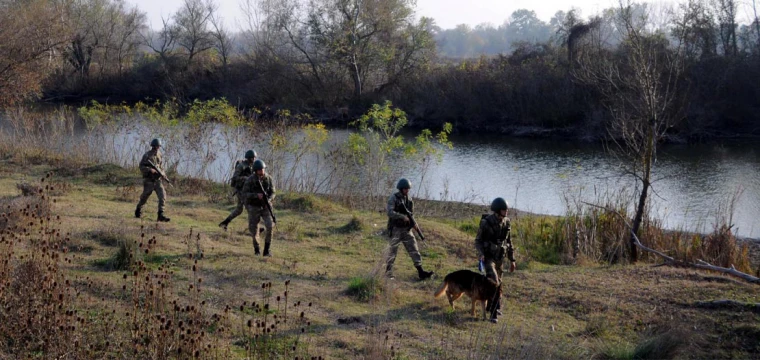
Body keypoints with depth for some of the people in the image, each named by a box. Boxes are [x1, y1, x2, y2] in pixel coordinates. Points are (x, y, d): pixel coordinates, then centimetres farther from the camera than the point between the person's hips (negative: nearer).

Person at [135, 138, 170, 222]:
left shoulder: (159, 154, 7)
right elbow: (141, 167, -12)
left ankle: (161, 215, -14)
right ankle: (138, 210, 37)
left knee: (162, 195, -12)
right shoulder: (147, 155, -10)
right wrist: (150, 170, -25)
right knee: (145, 196, 10)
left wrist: (161, 172, 4)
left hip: (157, 180, 4)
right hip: (149, 180, -4)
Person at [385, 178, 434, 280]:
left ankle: (421, 272, -6)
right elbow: (390, 212, -22)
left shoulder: (409, 199, 9)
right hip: (396, 229, -5)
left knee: (414, 250, -3)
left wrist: (412, 221, -2)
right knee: (392, 252, 1)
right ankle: (388, 274, 13)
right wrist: (402, 217, -31)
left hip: (406, 229, 5)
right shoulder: (393, 198, -9)